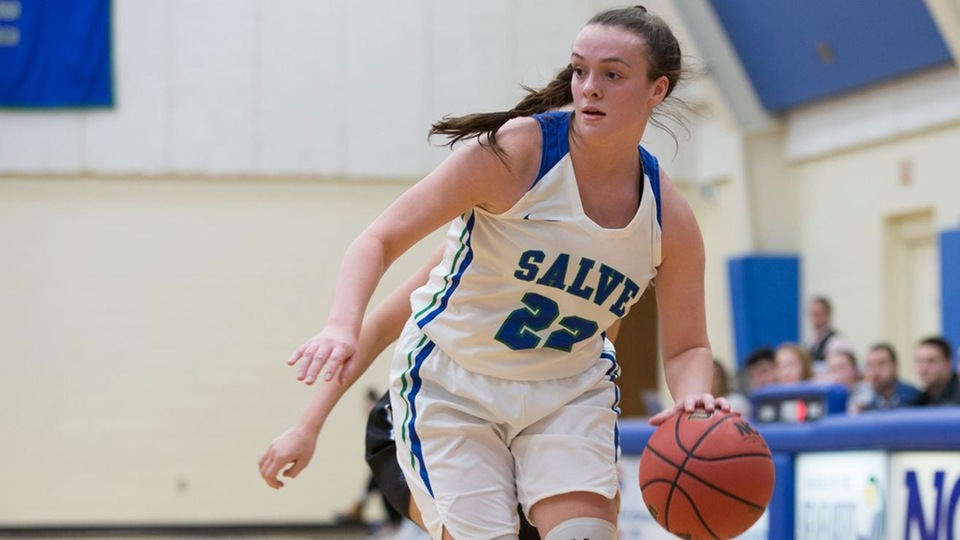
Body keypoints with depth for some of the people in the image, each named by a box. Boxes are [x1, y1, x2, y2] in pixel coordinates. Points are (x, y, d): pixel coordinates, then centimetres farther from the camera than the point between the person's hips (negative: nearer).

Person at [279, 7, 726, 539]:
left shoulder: (669, 217, -9)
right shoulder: (517, 150, -21)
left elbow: (686, 347, 1)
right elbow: (381, 239, -21)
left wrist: (694, 398, -23)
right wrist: (343, 325, -40)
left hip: (569, 393, 3)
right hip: (451, 382, -3)